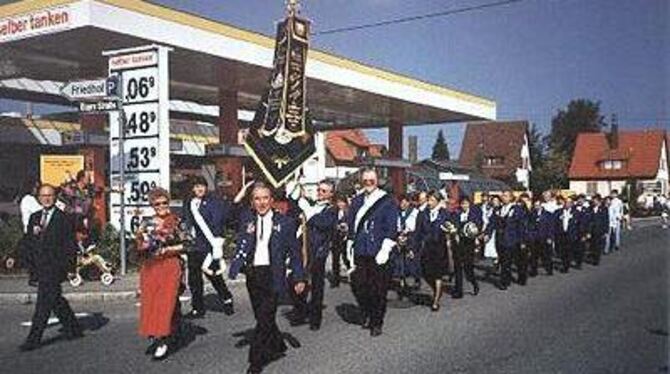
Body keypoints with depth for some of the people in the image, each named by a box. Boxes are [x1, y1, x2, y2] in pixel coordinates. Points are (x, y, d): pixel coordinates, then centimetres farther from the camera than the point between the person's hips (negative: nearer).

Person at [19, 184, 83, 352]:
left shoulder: (63, 219, -6)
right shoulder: (34, 218, 14)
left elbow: (71, 244, -8)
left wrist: (70, 267, -12)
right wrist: (33, 233, -7)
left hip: (55, 267, -7)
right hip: (41, 267, 7)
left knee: (43, 303, -7)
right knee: (55, 300, 15)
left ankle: (34, 339, -2)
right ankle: (73, 329, 28)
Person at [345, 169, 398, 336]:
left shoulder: (387, 202, -1)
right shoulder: (356, 202, 13)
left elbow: (391, 229, -5)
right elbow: (350, 226, 16)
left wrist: (384, 251, -13)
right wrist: (350, 249, 10)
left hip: (378, 253, -4)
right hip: (359, 253, 4)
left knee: (378, 289, 0)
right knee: (358, 285, 3)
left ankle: (376, 322, 15)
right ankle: (366, 313, 27)